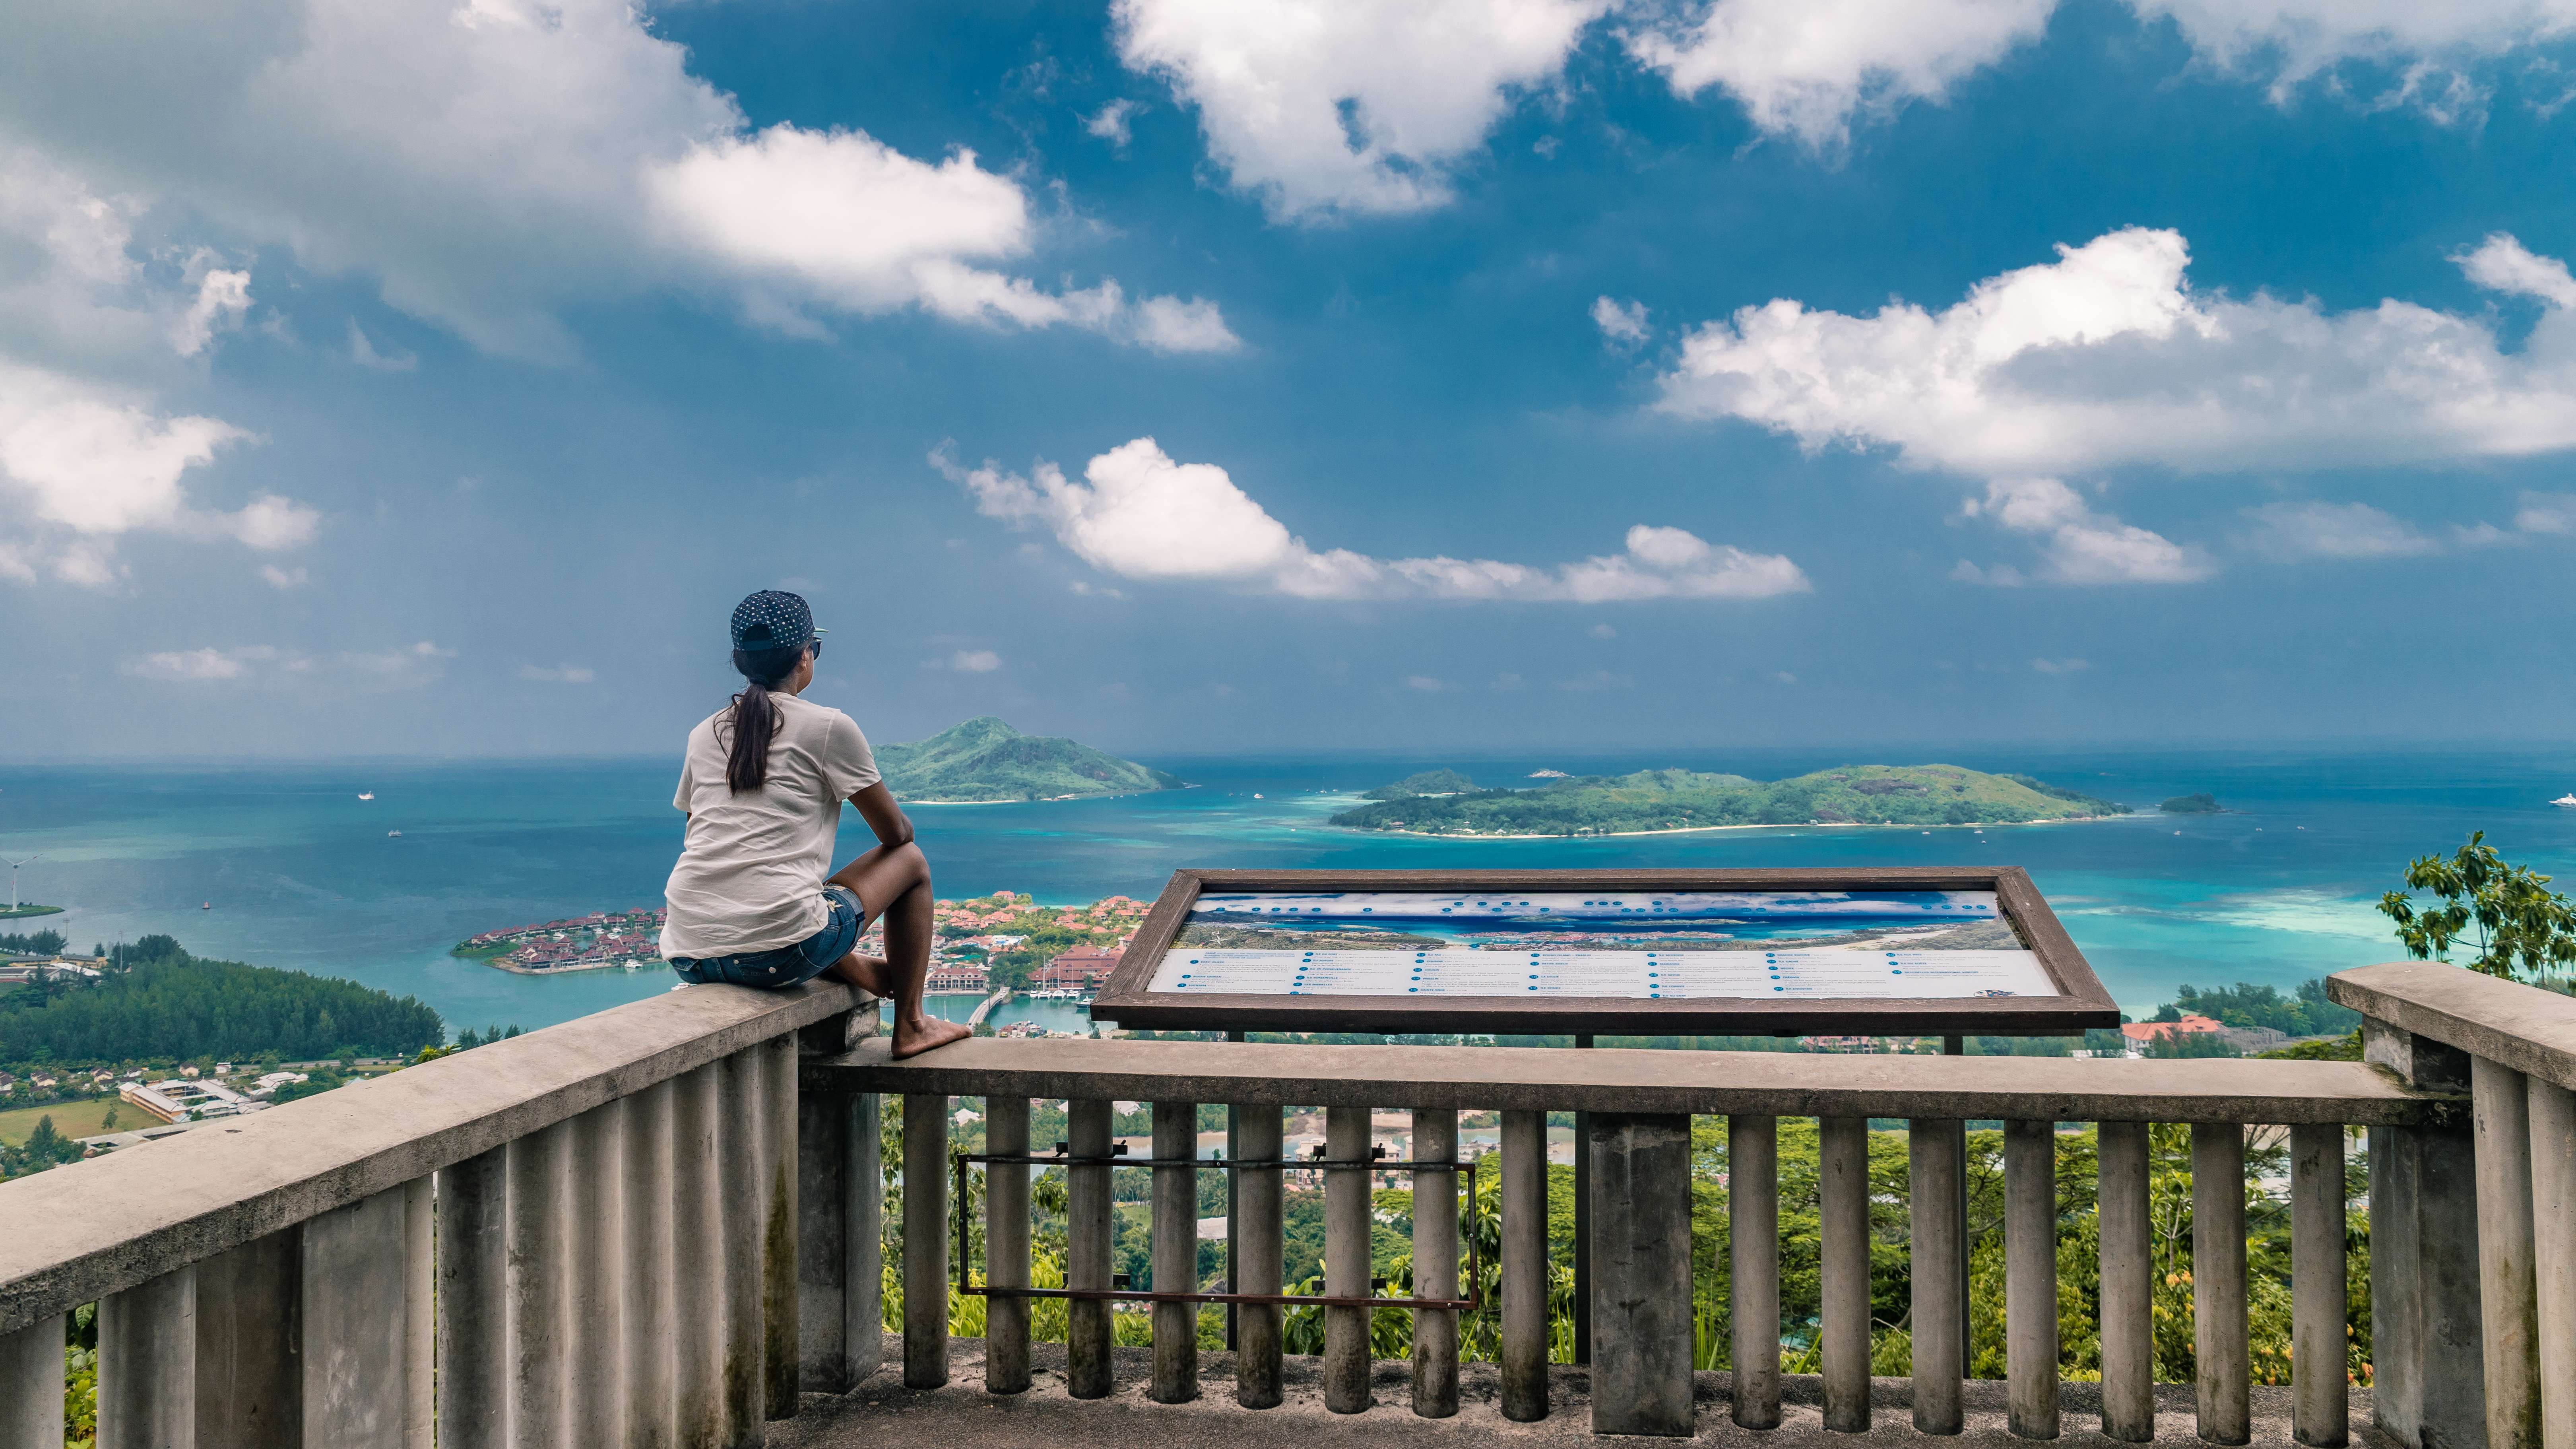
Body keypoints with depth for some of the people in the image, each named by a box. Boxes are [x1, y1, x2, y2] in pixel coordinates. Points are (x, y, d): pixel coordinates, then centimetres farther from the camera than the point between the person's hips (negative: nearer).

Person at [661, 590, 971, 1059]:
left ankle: (855, 970, 27)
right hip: (779, 953, -6)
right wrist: (900, 829, 32)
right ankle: (910, 1027, 25)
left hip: (688, 957, 7)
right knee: (911, 861, 17)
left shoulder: (703, 735, 15)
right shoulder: (827, 727, -1)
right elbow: (896, 833, 7)